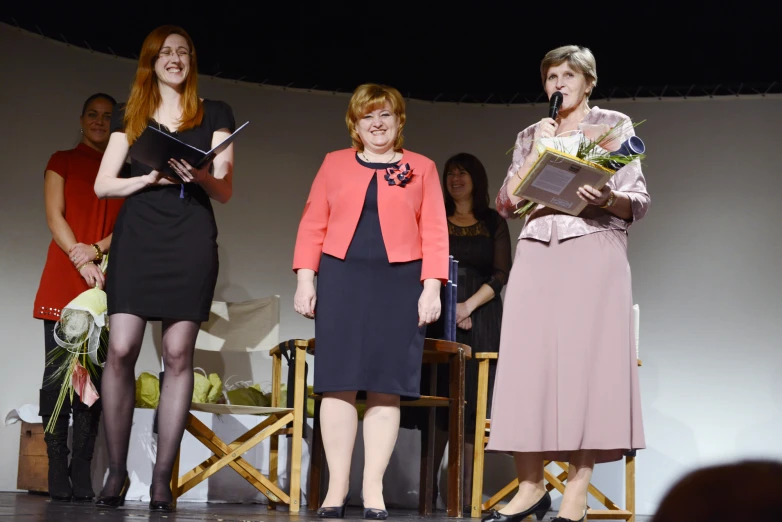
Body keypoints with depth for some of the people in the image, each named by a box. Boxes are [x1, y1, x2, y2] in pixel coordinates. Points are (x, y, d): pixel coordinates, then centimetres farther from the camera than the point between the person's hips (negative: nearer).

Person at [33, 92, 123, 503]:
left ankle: (82, 474, -4)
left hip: (105, 280, 2)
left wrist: (97, 249, -11)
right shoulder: (62, 161, 13)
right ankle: (58, 474, -9)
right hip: (63, 277, -2)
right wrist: (80, 259, -14)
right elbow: (54, 215, 1)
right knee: (58, 371, -8)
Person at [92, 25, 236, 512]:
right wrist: (151, 177, -9)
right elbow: (103, 185, 8)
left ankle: (163, 477, -3)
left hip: (191, 239, -1)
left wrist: (200, 175, -16)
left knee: (179, 354, -6)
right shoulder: (130, 116, 15)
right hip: (137, 237, 1)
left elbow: (225, 191, 6)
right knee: (121, 350, -11)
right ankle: (117, 471, -1)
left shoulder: (215, 114, 12)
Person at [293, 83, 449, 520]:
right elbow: (313, 225, 9)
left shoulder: (421, 168, 9)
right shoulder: (335, 164, 12)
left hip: (399, 282, -1)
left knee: (386, 386, -2)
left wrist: (432, 287, -5)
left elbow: (434, 234, 4)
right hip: (342, 279, 1)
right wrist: (305, 279, 0)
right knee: (339, 383, -2)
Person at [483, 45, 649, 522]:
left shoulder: (615, 125, 9)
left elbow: (639, 201, 3)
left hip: (595, 249, -3)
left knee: (587, 360, -10)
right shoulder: (531, 136, 19)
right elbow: (506, 204, 11)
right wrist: (537, 154, 1)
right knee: (530, 360, -6)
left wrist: (608, 199, -18)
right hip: (538, 251, 3)